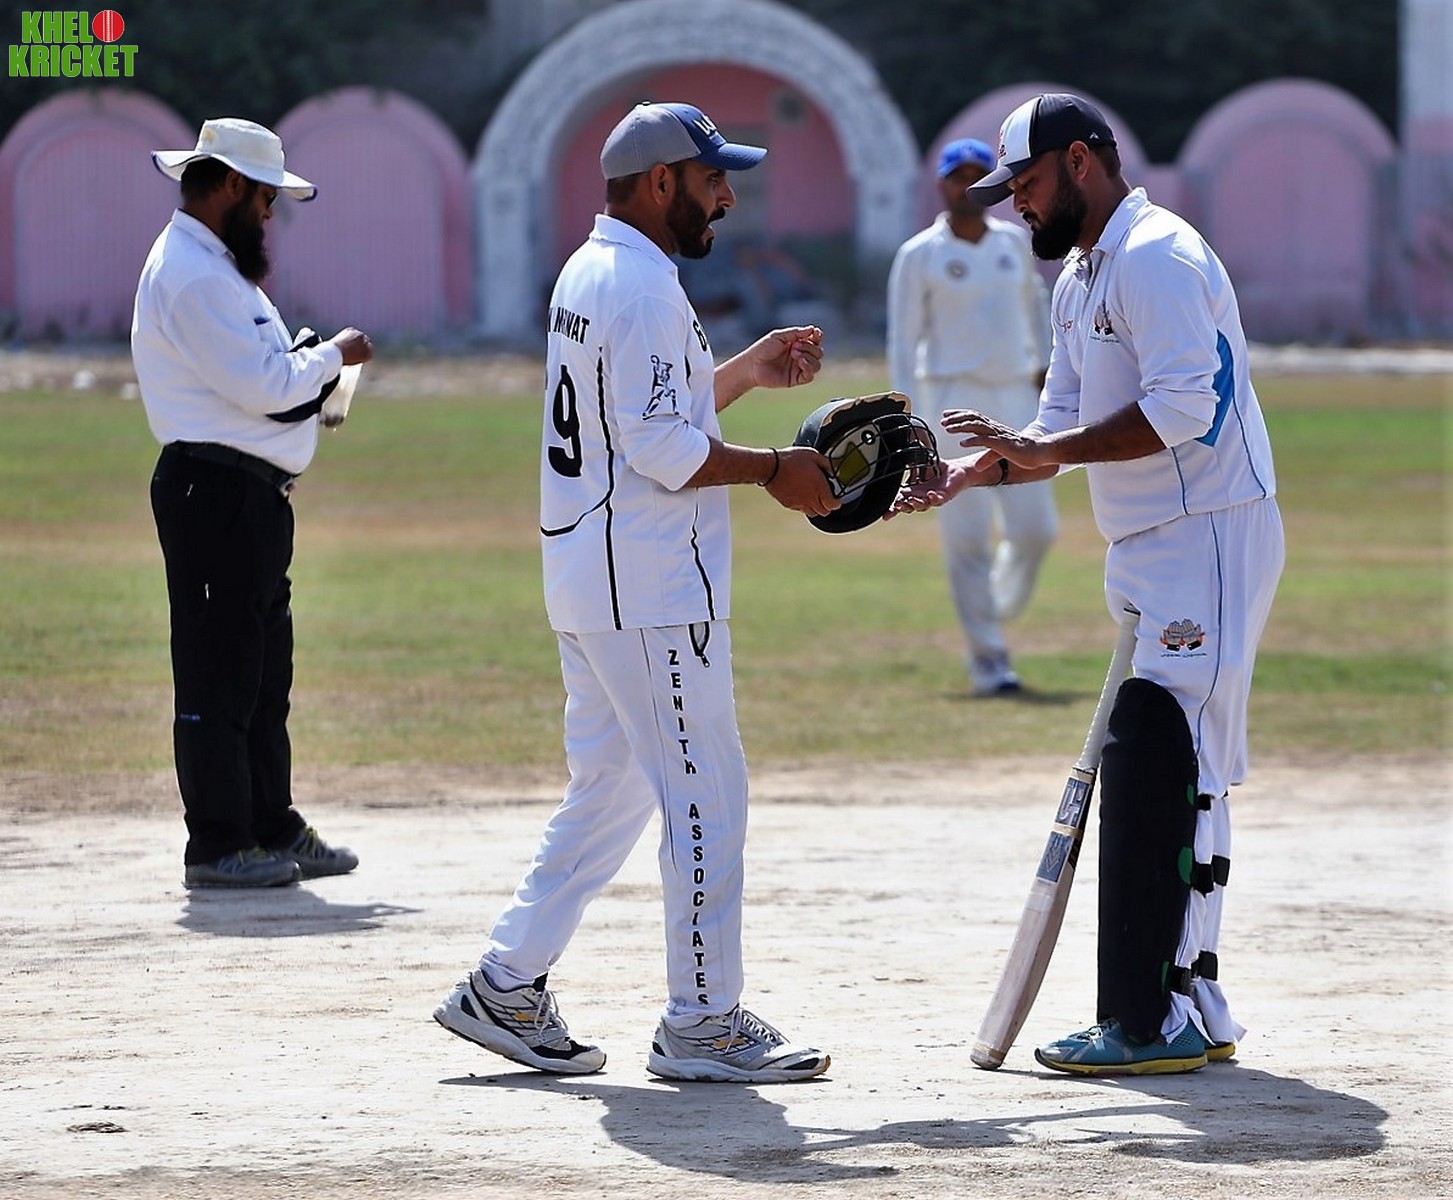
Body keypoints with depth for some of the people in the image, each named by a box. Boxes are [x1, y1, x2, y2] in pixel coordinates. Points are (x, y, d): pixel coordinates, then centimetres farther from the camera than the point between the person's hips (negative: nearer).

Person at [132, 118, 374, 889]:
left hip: (251, 498, 11)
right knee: (217, 672, -7)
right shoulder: (192, 276, -16)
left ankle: (273, 830, 22)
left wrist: (309, 376, 8)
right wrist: (333, 356, -5)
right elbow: (261, 385, -20)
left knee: (263, 670, 15)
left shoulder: (214, 268, 19)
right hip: (215, 490, -11)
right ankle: (218, 846, -4)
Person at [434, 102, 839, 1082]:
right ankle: (703, 1024, -3)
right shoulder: (642, 286, -16)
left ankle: (506, 988, 15)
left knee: (611, 790, 15)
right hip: (651, 594, -10)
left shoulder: (587, 275, 17)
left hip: (585, 586, 10)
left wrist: (744, 373, 18)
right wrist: (771, 469, -14)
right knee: (706, 794, -5)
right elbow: (658, 447, -22)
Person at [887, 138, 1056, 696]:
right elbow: (903, 342, -4)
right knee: (968, 535, -6)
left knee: (1035, 528, -1)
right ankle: (987, 659, 0)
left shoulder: (1015, 242, 9)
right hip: (953, 400, -4)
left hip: (1017, 399, 4)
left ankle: (997, 613, 25)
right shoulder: (919, 256, -3)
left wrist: (1044, 362, 20)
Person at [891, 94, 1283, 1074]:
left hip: (1210, 542, -11)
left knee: (1159, 774, -13)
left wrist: (1048, 450, -23)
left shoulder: (1156, 257, -15)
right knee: (1175, 777, 11)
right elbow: (1061, 430, 19)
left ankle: (1156, 1022, -14)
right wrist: (958, 478, 3)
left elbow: (1184, 406, -25)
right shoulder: (1081, 277, 19)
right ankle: (1191, 1005, 16)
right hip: (1153, 554, 11)